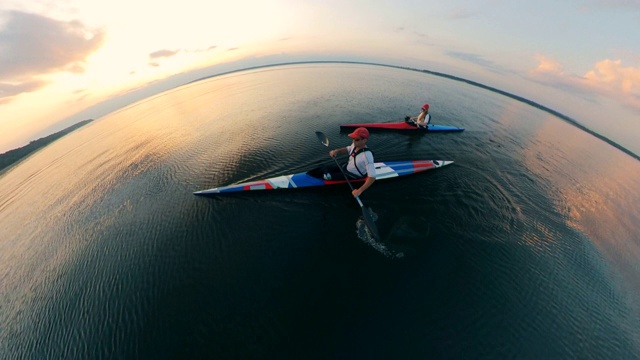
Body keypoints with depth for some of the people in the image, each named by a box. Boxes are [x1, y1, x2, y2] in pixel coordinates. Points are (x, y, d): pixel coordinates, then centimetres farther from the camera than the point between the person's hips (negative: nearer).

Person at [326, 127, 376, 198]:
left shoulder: (367, 155, -36)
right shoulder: (355, 145, -16)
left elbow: (372, 177, -38)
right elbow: (347, 149, 8)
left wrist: (360, 191, -41)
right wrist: (337, 151, -12)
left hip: (353, 177, -7)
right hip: (347, 167, 7)